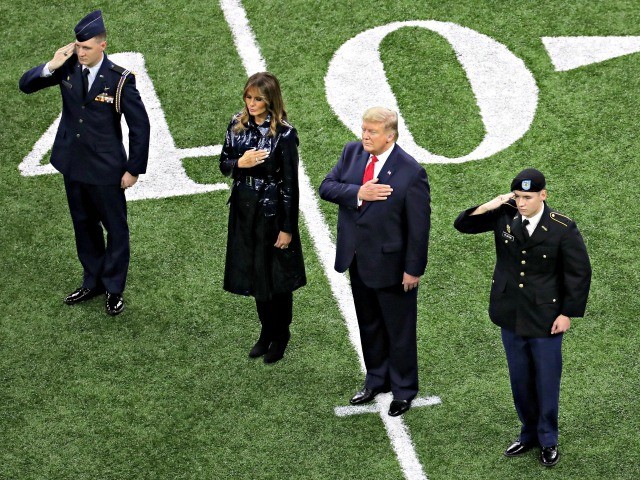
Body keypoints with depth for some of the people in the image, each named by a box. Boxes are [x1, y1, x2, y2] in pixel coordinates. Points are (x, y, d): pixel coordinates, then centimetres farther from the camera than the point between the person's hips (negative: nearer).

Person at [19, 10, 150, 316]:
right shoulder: (68, 68, -7)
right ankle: (92, 283, 35)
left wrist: (134, 169, -10)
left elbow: (139, 125, -11)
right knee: (84, 225, 19)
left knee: (115, 228, 9)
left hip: (106, 168, -5)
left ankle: (114, 290, 24)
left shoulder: (120, 79, -18)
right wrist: (51, 66, -21)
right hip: (72, 164, 5)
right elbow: (25, 85, -2)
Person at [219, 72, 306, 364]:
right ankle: (266, 332, 34)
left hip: (272, 210, -5)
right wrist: (240, 163, -16)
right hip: (244, 208, 5)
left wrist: (288, 228, -13)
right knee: (253, 272, 16)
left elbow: (290, 182, -14)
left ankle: (280, 337, 27)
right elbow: (224, 164, 8)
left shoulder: (284, 133, -17)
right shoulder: (237, 125, -2)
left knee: (275, 274, 8)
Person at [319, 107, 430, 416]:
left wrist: (414, 269, -15)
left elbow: (419, 225, -17)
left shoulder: (410, 172, -21)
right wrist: (358, 193, -25)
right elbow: (326, 187, -7)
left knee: (399, 330, 11)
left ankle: (403, 390, 28)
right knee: (369, 326, 22)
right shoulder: (352, 152, -4)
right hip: (358, 259, 6)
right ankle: (376, 381, 41)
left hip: (390, 263, -6)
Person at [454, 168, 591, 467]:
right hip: (511, 318, 4)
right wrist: (490, 206, -16)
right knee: (520, 381, 16)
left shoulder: (563, 229, -17)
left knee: (547, 382, 7)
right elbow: (463, 224, 0)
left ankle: (548, 441, 24)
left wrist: (567, 313, -9)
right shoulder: (504, 216, -6)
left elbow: (579, 273, -9)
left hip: (545, 319, -4)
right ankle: (529, 434, 33)